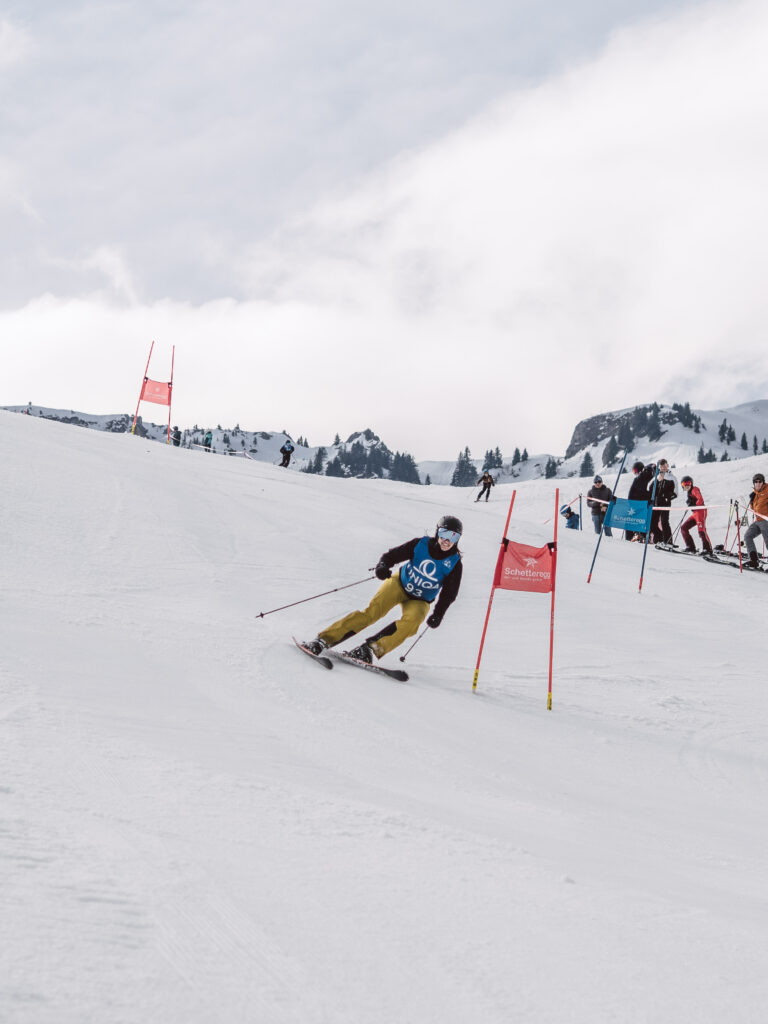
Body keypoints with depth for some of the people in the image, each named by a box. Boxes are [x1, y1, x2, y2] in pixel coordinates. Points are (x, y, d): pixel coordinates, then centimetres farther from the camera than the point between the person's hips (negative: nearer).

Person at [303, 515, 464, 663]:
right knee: (373, 611, -23)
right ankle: (324, 639, -25)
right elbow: (393, 555, -11)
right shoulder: (421, 545, -12)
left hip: (419, 602, 1)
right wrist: (383, 566, -34)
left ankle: (371, 648, -36)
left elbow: (448, 593, -7)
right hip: (400, 584, -1)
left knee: (411, 622, -33)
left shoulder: (454, 563, -12)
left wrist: (438, 614, -22)